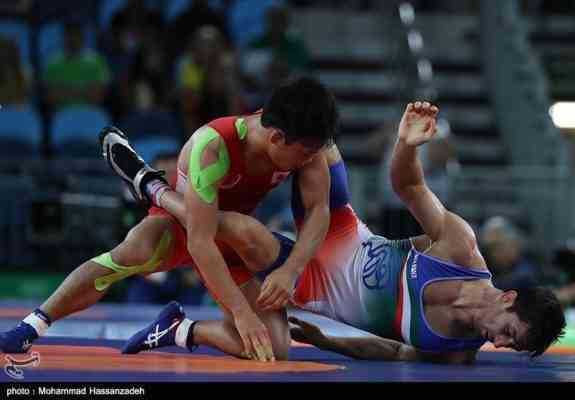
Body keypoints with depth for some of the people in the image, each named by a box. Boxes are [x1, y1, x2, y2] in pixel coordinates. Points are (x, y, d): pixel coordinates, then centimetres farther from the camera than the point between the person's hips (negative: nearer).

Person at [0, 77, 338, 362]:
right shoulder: (212, 147, -37)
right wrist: (240, 310, -43)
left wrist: (291, 270, -32)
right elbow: (199, 242, -39)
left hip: (233, 239, 5)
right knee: (136, 252, -43)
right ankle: (28, 329, -30)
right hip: (180, 223, -5)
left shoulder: (304, 137, -23)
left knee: (273, 351, -15)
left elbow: (319, 210, -15)